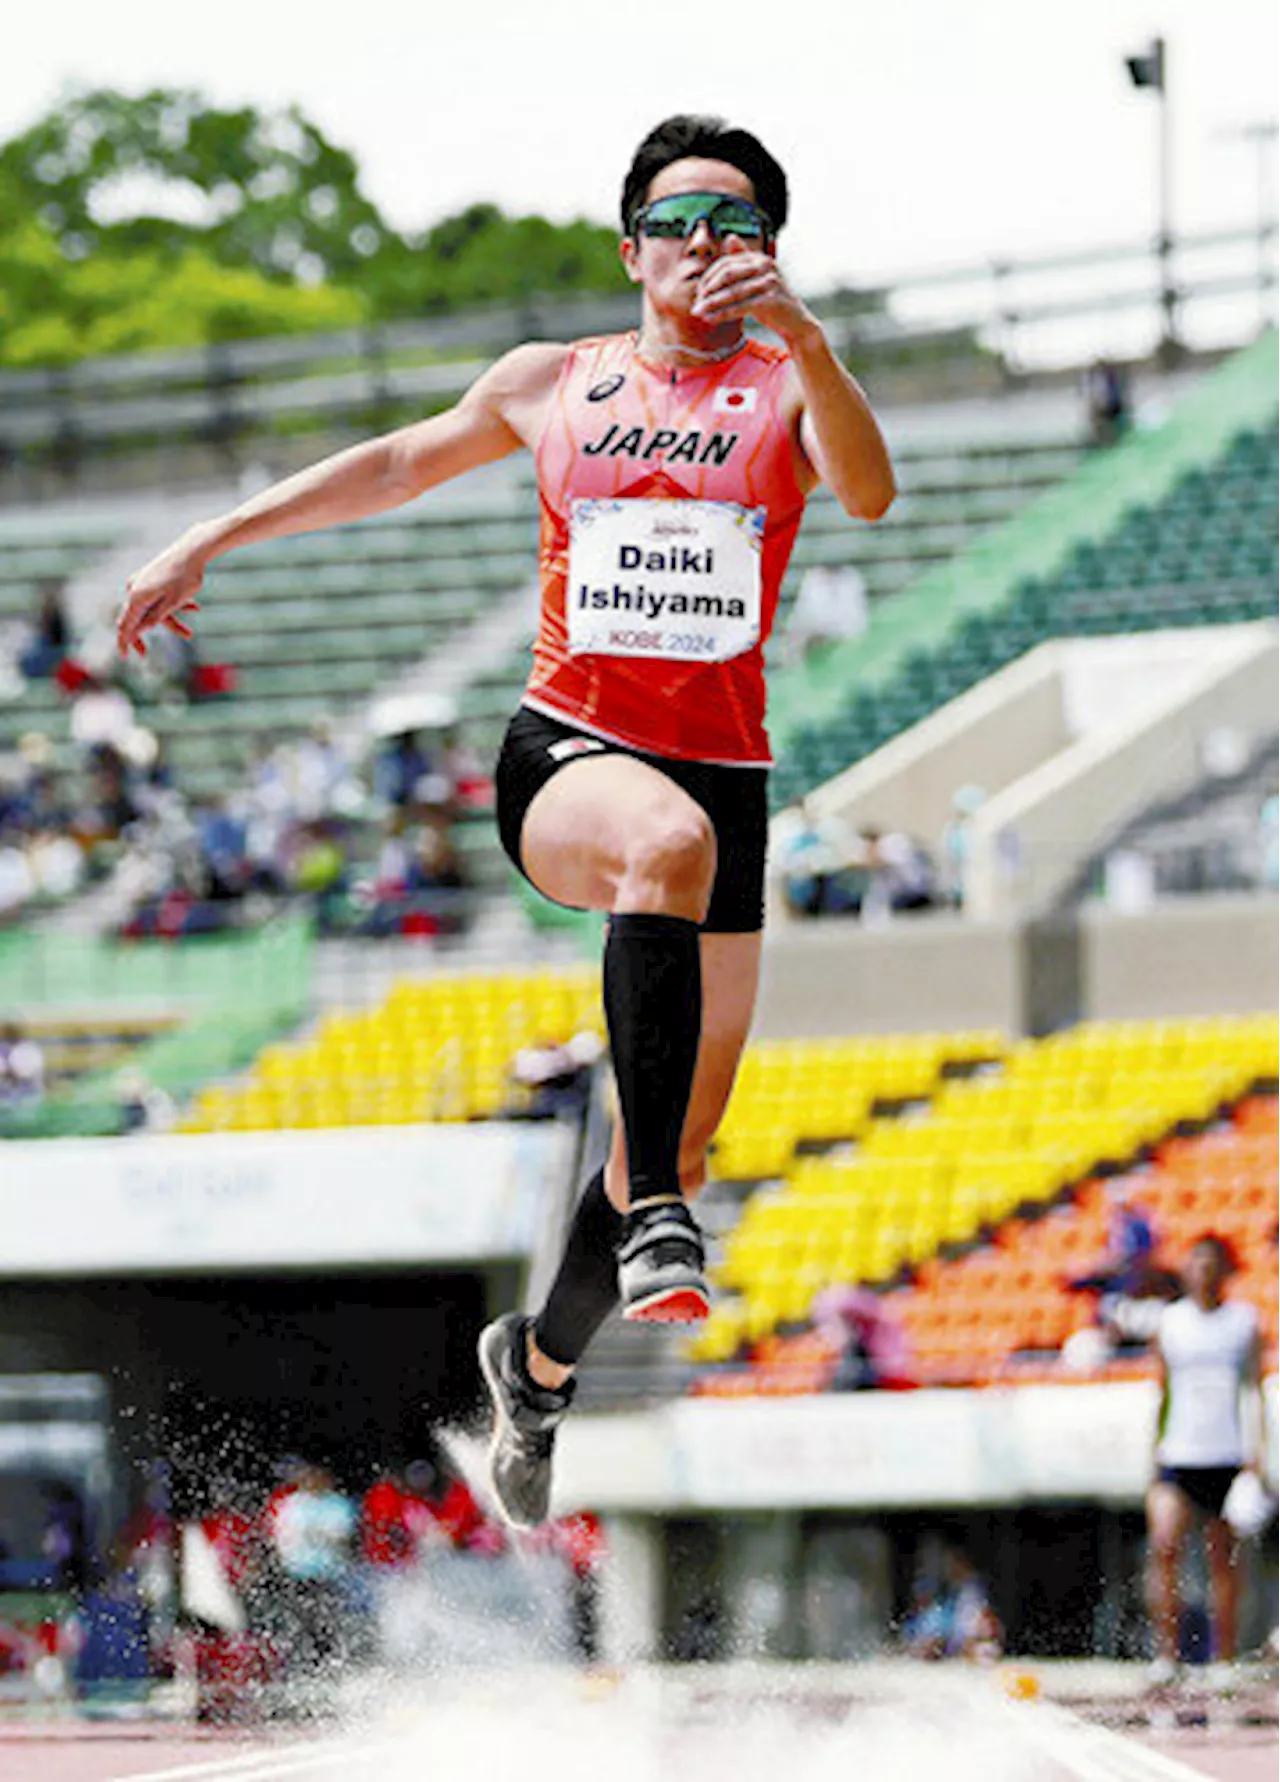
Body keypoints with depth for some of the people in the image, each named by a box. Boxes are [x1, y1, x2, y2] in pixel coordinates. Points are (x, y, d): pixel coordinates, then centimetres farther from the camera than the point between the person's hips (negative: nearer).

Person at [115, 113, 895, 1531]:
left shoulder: (782, 390, 5)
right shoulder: (551, 385, 11)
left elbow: (867, 492, -16)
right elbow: (397, 465, 26)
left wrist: (799, 334, -31)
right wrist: (207, 544, 25)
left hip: (723, 774, 1)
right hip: (564, 755, -1)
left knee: (676, 1149, 4)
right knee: (670, 837, -40)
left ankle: (538, 1363, 33)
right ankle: (654, 1223, -44)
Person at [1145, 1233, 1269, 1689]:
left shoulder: (1244, 1321, 5)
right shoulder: (1170, 1321, 8)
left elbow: (1254, 1390, 3)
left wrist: (1256, 1446, -8)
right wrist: (1155, 1447, 12)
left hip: (1226, 1458, 0)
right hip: (1178, 1456, 0)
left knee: (1223, 1560, 4)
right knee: (1163, 1547, -17)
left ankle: (1225, 1659, 12)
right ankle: (1166, 1652, -14)